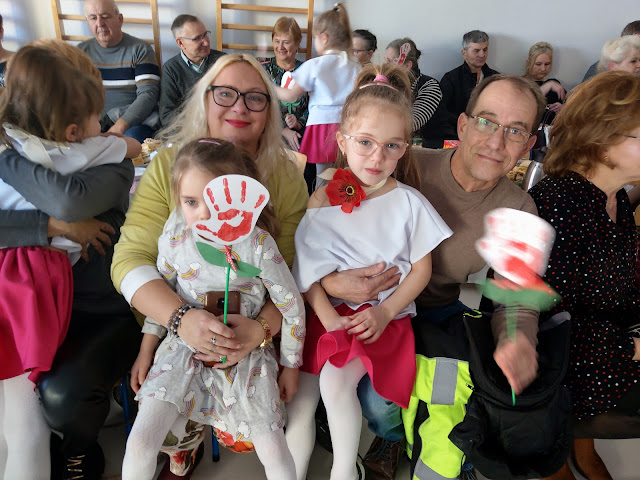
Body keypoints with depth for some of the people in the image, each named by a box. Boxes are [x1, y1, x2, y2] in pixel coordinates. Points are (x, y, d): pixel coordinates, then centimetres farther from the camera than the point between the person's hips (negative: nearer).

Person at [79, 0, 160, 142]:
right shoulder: (81, 51, 15)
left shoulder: (140, 49, 2)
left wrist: (119, 127, -21)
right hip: (91, 124, 3)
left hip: (134, 123, -2)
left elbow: (148, 94, -9)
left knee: (132, 136, -36)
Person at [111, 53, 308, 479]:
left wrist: (262, 327, -32)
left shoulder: (287, 177, -5)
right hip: (174, 327, 0)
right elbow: (131, 259, -12)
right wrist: (181, 316, -32)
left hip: (258, 330, 0)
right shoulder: (167, 165, -5)